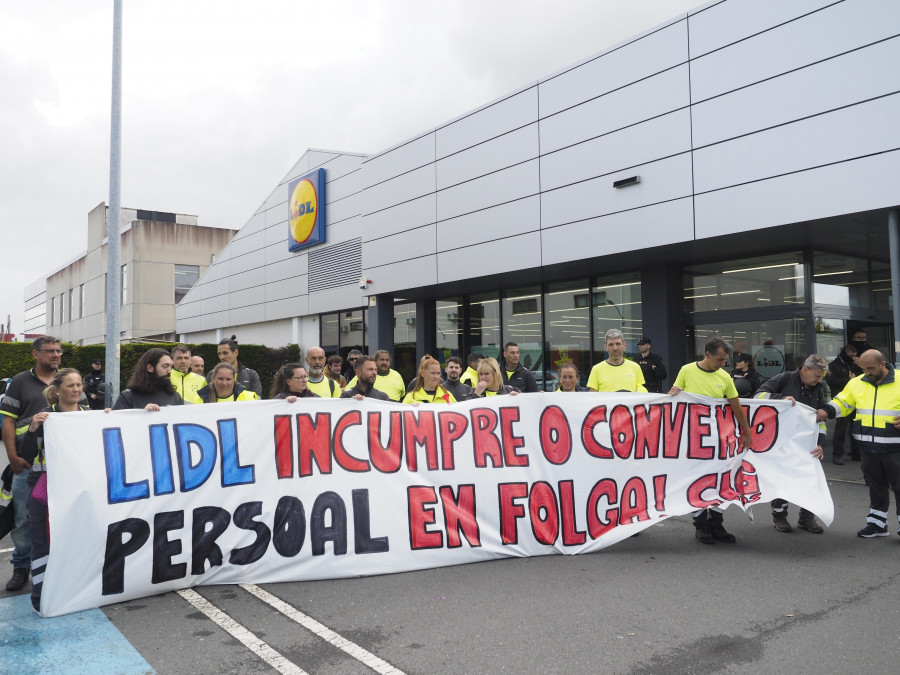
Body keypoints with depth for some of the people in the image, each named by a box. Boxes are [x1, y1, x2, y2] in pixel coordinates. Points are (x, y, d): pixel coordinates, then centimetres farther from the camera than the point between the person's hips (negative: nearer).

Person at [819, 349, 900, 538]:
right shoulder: (857, 383, 5)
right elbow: (842, 402, 10)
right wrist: (826, 411, -8)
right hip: (868, 447, 4)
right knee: (876, 487, 16)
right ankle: (877, 523, 27)